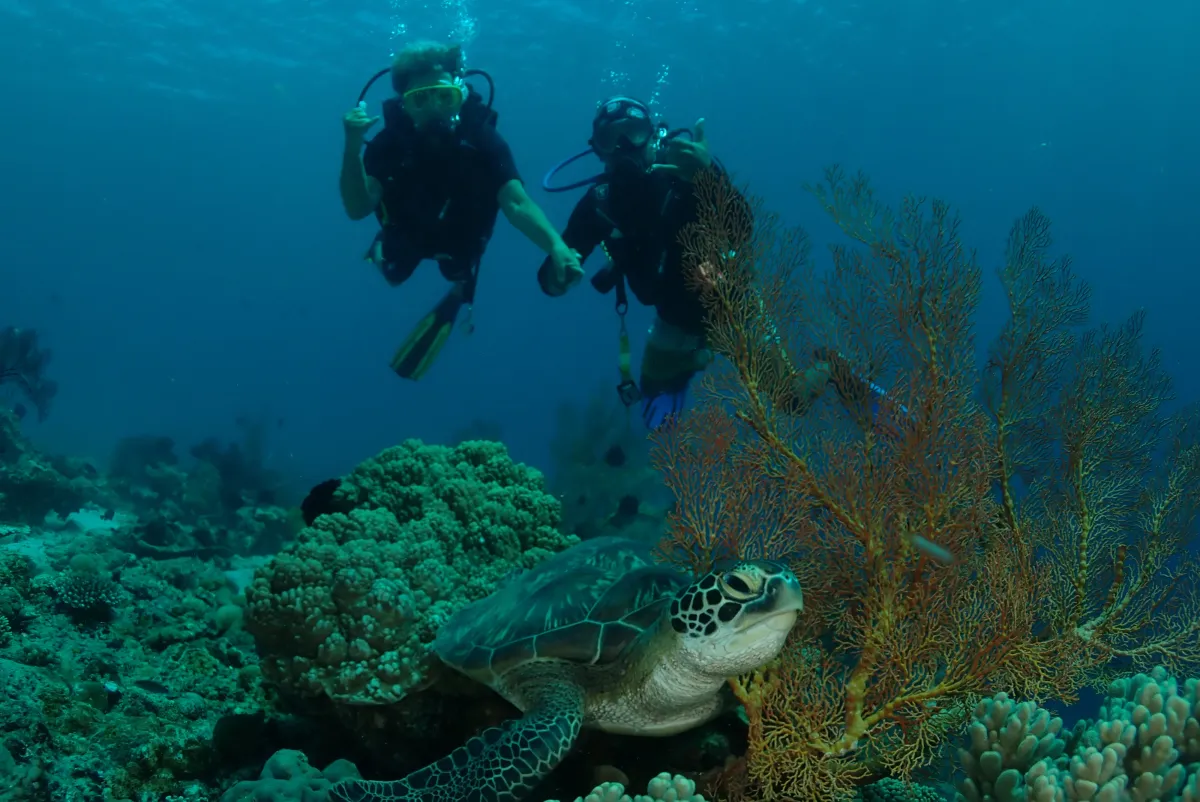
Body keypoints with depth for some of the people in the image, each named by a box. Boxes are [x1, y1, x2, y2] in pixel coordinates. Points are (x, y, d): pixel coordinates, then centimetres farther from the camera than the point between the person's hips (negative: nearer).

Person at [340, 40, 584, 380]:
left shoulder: (482, 139, -37)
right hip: (407, 234, 1)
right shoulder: (390, 141, -34)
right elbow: (357, 210, -42)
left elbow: (517, 204, -45)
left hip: (460, 238, -1)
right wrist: (352, 148, -58)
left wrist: (556, 246, -64)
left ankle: (458, 291, 53)